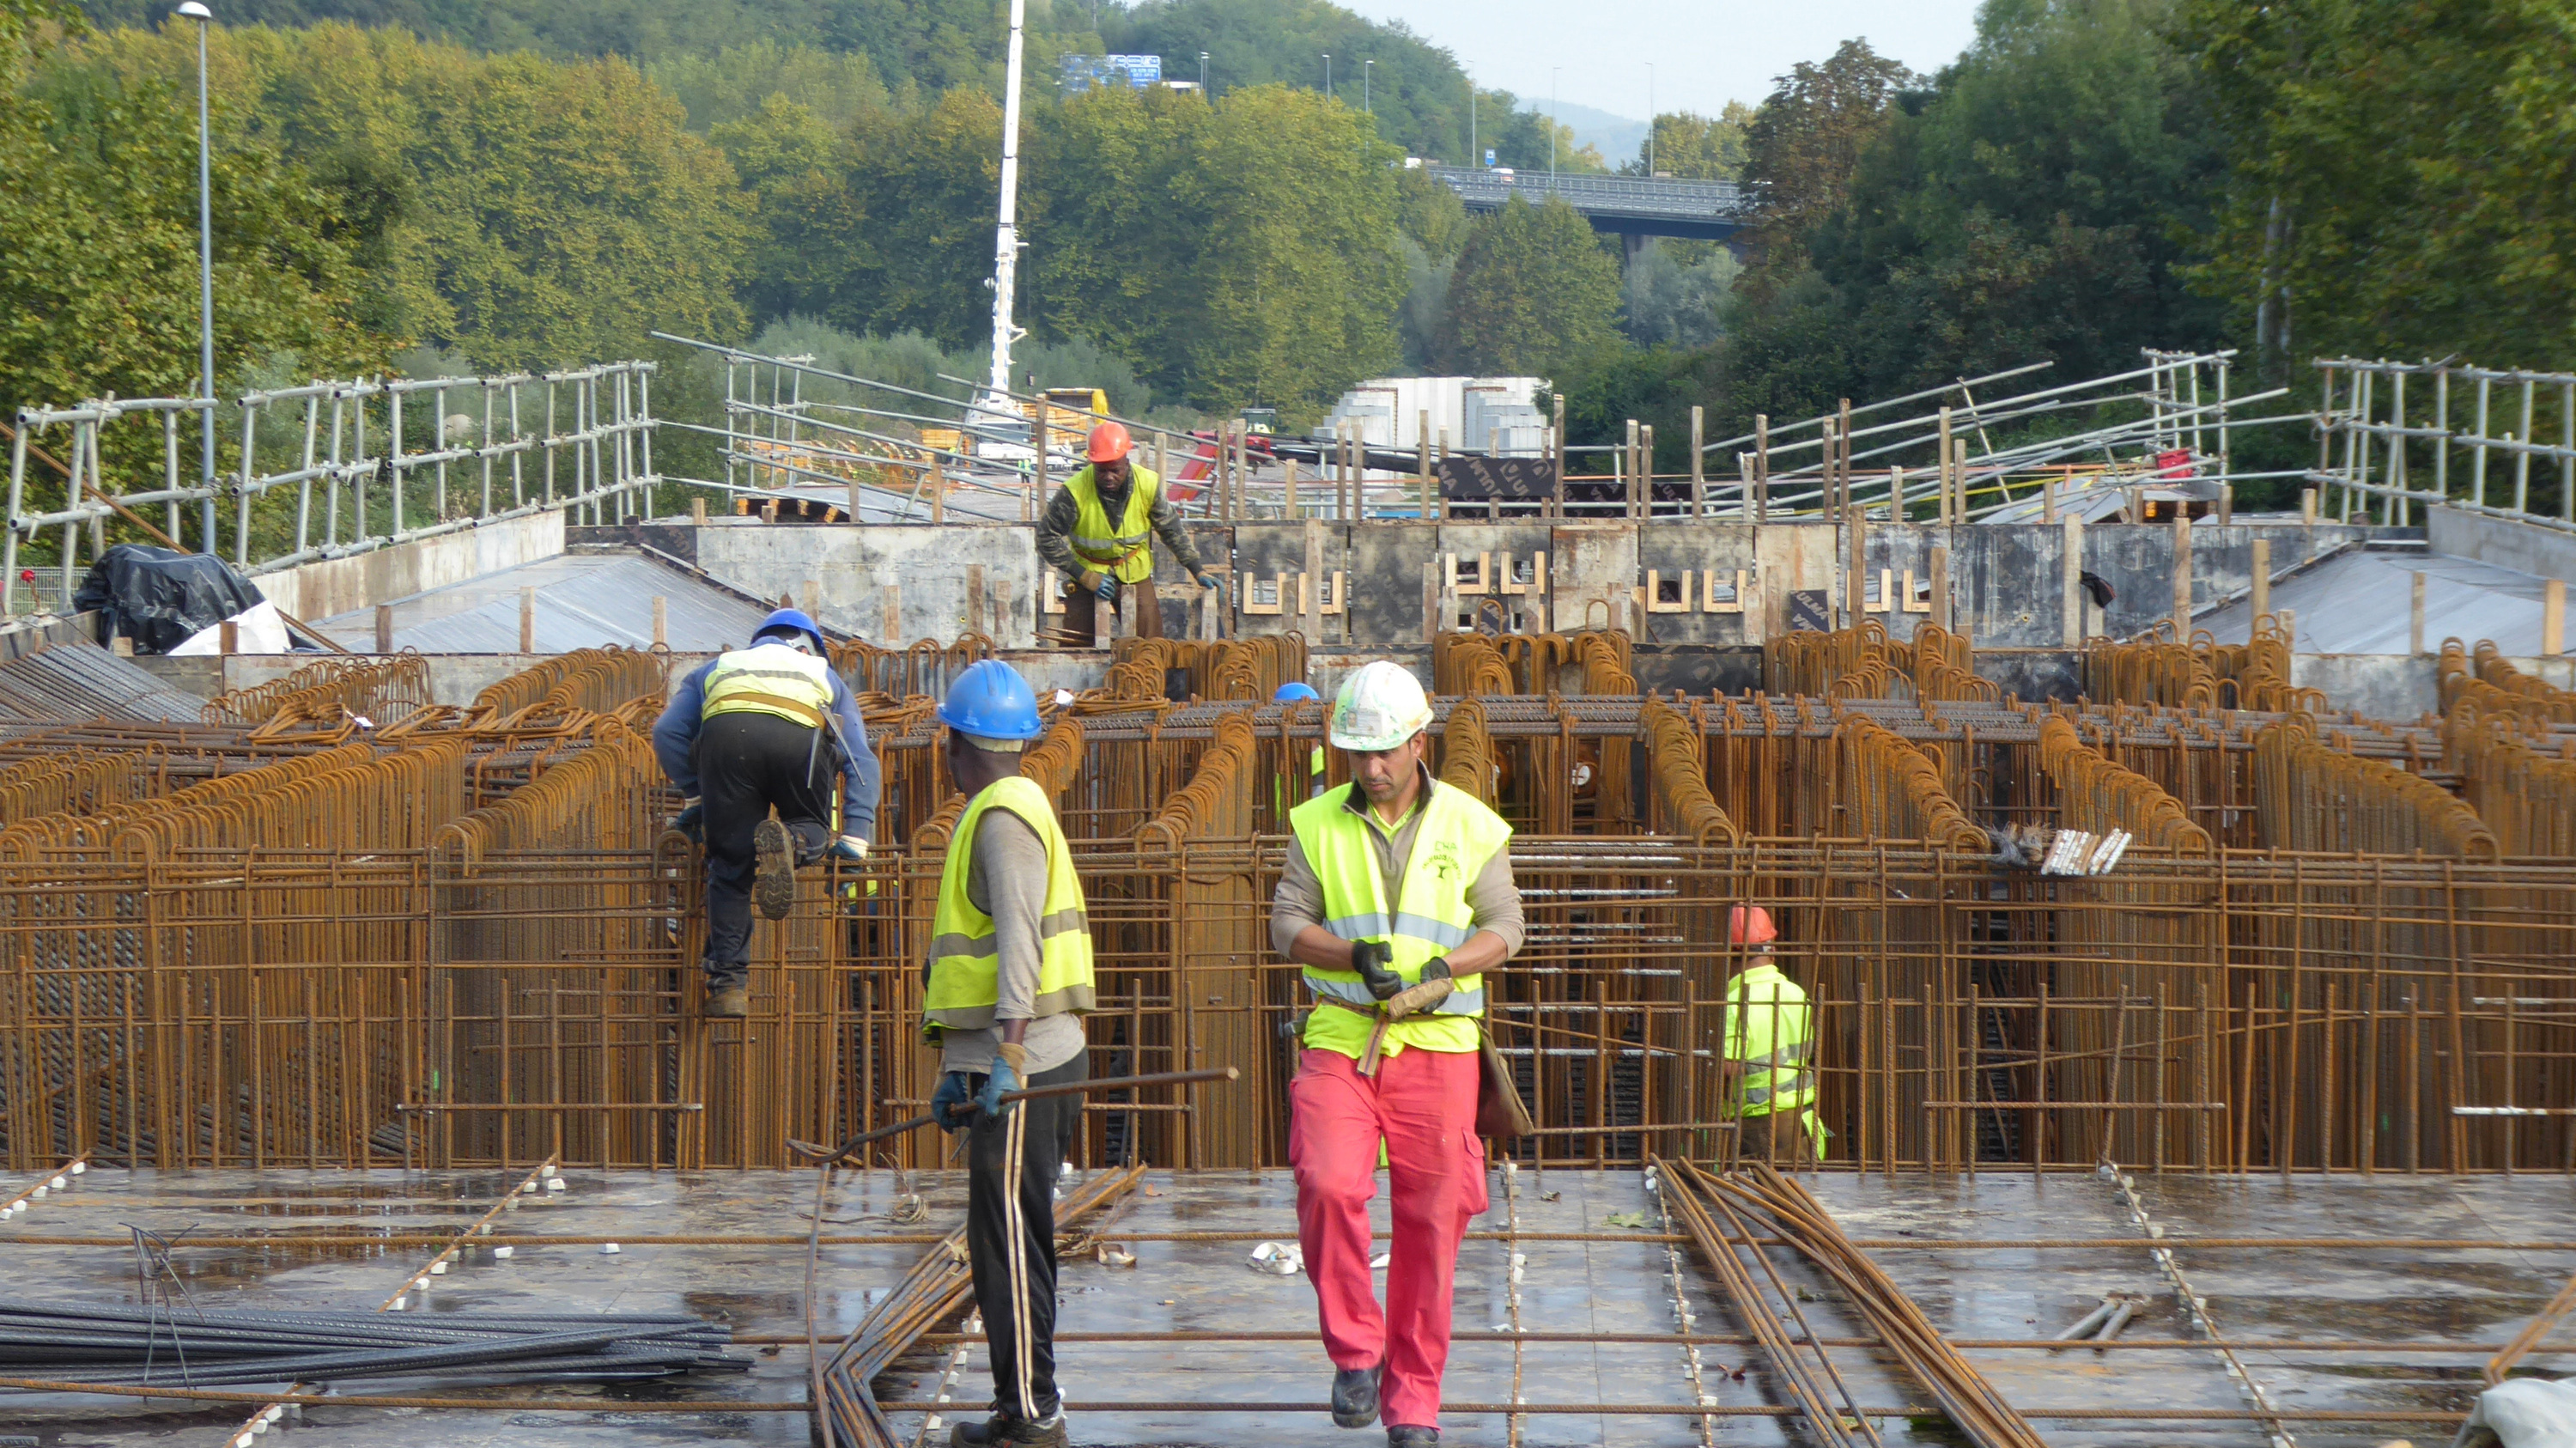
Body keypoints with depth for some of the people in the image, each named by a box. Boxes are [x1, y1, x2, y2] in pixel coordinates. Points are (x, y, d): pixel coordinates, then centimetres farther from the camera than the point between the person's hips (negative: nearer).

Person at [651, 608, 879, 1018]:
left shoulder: (718, 668, 42)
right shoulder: (824, 676, 41)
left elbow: (668, 731, 26)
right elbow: (861, 760, 30)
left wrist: (692, 796, 33)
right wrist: (855, 836, 25)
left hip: (726, 732, 0)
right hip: (801, 735, 0)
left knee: (730, 866, 10)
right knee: (814, 830, 22)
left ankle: (729, 984, 4)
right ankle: (791, 842, -15)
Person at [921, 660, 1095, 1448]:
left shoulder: (1006, 818, -12)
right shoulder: (998, 814, 21)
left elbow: (1020, 939, -23)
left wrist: (1007, 1053, -30)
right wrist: (954, 1071, 27)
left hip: (1022, 1066, -10)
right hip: (993, 1064, 10)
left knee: (1011, 1239, -8)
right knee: (1003, 1238, 12)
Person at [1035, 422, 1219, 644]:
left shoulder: (1147, 484, -14)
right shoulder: (1074, 491, -23)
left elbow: (1172, 530, 1)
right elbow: (1047, 538, -16)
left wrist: (1198, 570, -1)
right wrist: (1085, 577, -19)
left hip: (1135, 574, 2)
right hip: (1087, 571, -2)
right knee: (1077, 648, -5)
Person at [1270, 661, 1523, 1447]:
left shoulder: (1470, 826, 2)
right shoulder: (1319, 824, 4)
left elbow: (1502, 928, 1)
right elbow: (1288, 925, 0)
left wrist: (1443, 967, -19)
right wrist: (1358, 955, -18)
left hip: (1437, 1048, 0)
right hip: (1340, 1039, 0)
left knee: (1429, 1223, 1)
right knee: (1328, 1188, -21)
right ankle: (1356, 1353, -2)